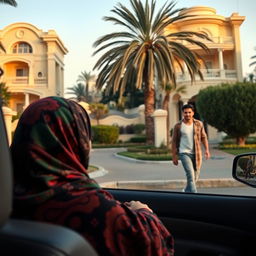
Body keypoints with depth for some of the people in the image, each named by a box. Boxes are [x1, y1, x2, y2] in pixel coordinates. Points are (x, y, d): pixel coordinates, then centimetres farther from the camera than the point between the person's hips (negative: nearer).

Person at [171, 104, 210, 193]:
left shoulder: (199, 124, 3)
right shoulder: (178, 126, -4)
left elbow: (203, 137, 11)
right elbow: (174, 141, 0)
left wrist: (206, 149, -1)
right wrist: (174, 156, -2)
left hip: (196, 153, 4)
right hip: (184, 153, -3)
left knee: (195, 176, 12)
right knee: (190, 175, -15)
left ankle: (186, 190, 37)